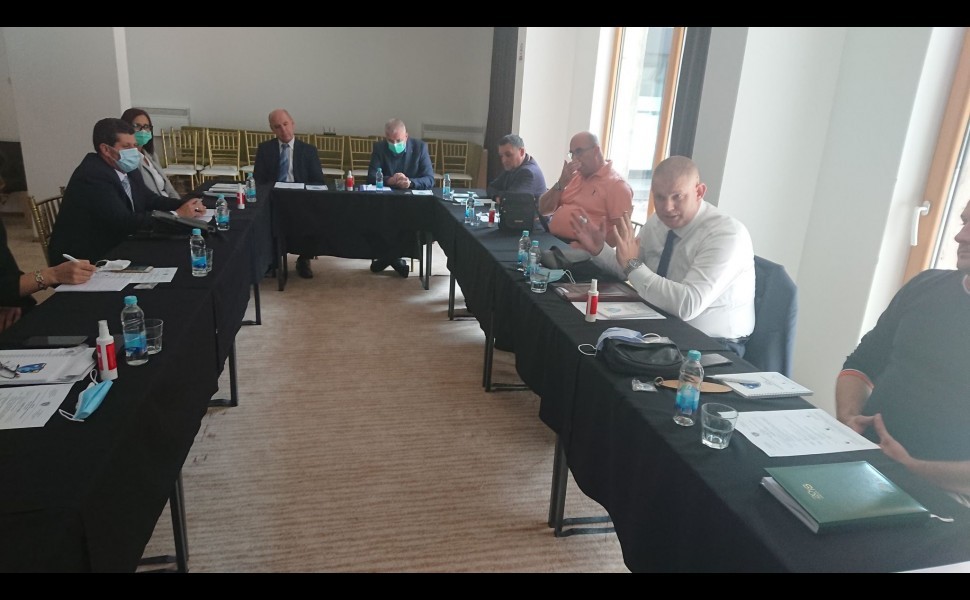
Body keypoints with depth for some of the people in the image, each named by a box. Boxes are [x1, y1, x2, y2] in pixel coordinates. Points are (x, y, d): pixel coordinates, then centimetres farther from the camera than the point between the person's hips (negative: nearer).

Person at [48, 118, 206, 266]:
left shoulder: (126, 168, 3)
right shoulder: (92, 176, -22)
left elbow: (149, 199, 8)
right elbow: (124, 221, -28)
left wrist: (185, 205, -10)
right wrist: (177, 215, -24)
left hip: (112, 248, 8)